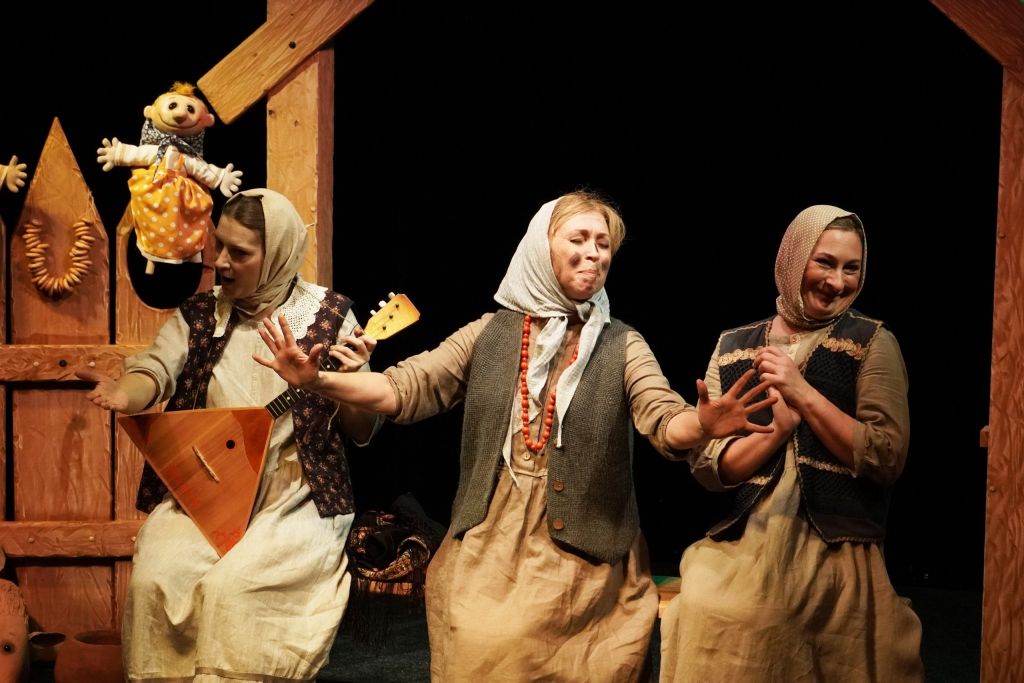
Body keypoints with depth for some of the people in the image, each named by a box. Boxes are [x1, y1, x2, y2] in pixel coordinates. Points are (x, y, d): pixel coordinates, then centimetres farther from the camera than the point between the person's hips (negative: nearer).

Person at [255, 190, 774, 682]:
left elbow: (663, 423, -13)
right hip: (487, 551, 1)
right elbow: (405, 390, 2)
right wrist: (316, 380, -12)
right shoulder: (490, 333, 5)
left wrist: (701, 425, -37)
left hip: (582, 559, -1)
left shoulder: (621, 345, 1)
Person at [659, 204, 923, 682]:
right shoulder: (734, 346, 8)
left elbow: (888, 460, -9)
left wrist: (803, 394, -14)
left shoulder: (872, 342, 1)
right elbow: (706, 466, 2)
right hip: (745, 554, 2)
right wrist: (779, 425, -13)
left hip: (837, 559, -2)